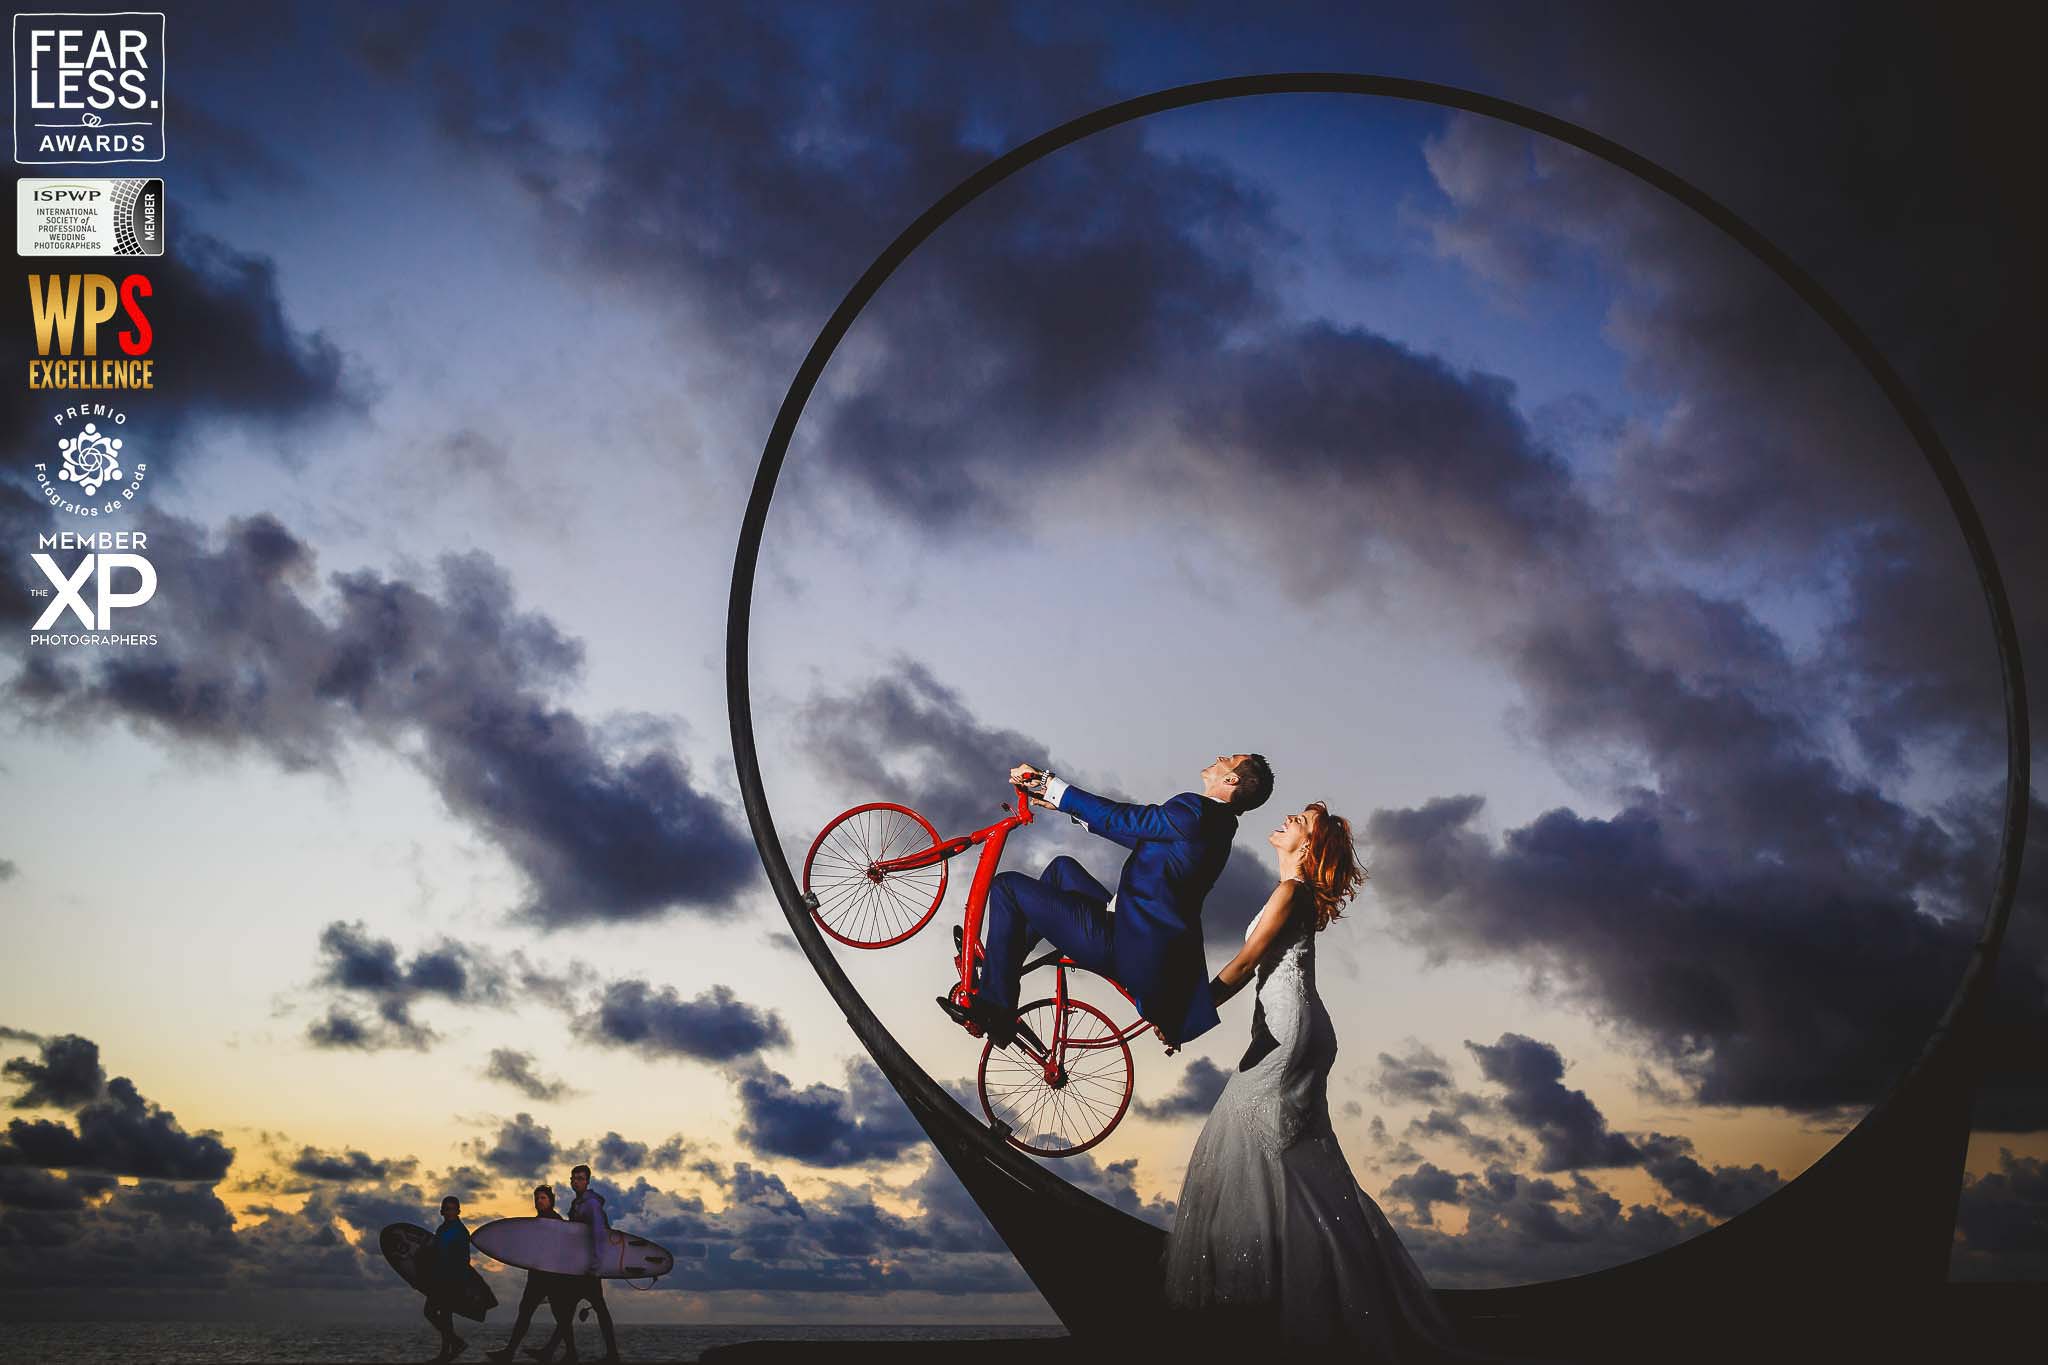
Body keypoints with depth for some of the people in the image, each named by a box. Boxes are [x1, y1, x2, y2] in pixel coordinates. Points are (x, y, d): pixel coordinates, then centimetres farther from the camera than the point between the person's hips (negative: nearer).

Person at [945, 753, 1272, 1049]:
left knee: (1007, 886, -1)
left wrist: (1048, 783, -7)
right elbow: (1131, 830, 20)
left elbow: (1118, 819, -16)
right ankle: (1002, 967, 33)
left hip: (1121, 947, -10)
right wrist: (1062, 802, 23)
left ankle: (995, 1010, 4)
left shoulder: (1195, 811, -18)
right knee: (1063, 868, 29)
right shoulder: (1217, 822, 12)